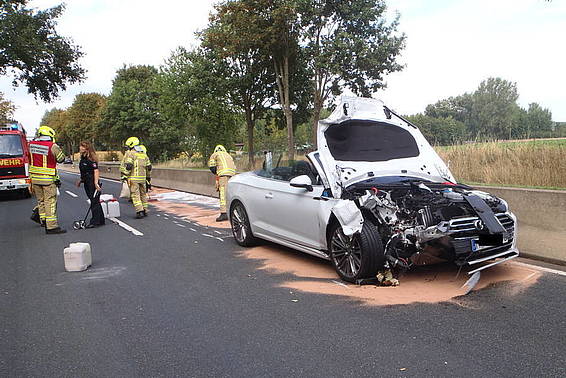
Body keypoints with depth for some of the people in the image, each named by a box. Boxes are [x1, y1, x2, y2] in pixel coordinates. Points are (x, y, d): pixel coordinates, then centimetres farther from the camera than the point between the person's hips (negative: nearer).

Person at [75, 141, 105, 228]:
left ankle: (94, 222, -1)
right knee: (95, 202, 13)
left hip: (93, 183, -10)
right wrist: (80, 180, 26)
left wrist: (96, 182, -27)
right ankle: (101, 221, 20)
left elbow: (96, 170, -21)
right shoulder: (83, 158, 13)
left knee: (94, 202, -5)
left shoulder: (91, 159, -15)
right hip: (87, 183, 10)